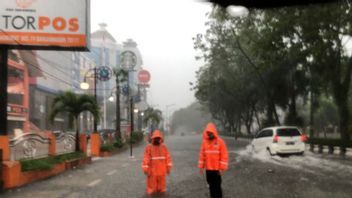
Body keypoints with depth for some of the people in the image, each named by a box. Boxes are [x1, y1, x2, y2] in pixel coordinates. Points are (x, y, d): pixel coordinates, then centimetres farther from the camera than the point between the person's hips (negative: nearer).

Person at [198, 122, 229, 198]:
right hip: (208, 168, 4)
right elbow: (202, 154, 8)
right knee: (211, 185, 12)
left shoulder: (220, 141, -9)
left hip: (217, 168, -4)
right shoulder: (204, 142, 3)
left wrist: (222, 168, -14)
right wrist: (201, 166, 5)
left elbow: (224, 155, -10)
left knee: (217, 185, -1)